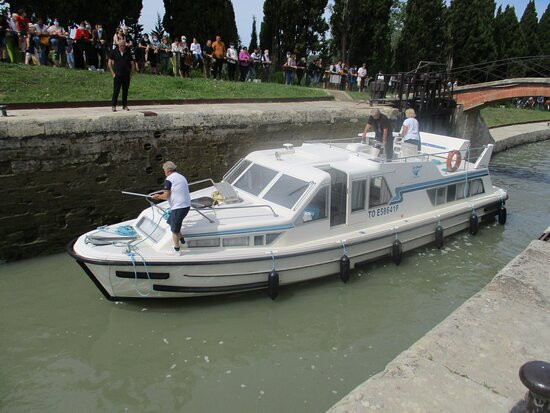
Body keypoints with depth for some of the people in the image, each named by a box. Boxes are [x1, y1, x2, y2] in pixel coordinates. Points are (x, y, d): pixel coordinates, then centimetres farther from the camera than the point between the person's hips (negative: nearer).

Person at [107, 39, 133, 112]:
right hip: (117, 75, -2)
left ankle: (125, 105, 14)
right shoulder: (114, 52, 2)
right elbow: (109, 63, 3)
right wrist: (113, 73, -4)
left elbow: (131, 63, 15)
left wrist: (130, 72, 4)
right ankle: (114, 106, 4)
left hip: (126, 75, 2)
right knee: (116, 91, -3)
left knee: (125, 91, 6)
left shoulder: (128, 53, 8)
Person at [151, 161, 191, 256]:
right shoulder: (181, 177, 16)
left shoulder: (169, 179, -11)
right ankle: (181, 239, 34)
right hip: (186, 205, 9)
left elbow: (166, 196, -13)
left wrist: (158, 196, 6)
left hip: (178, 207, -9)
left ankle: (176, 250, 19)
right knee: (171, 222, 27)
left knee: (174, 229, 7)